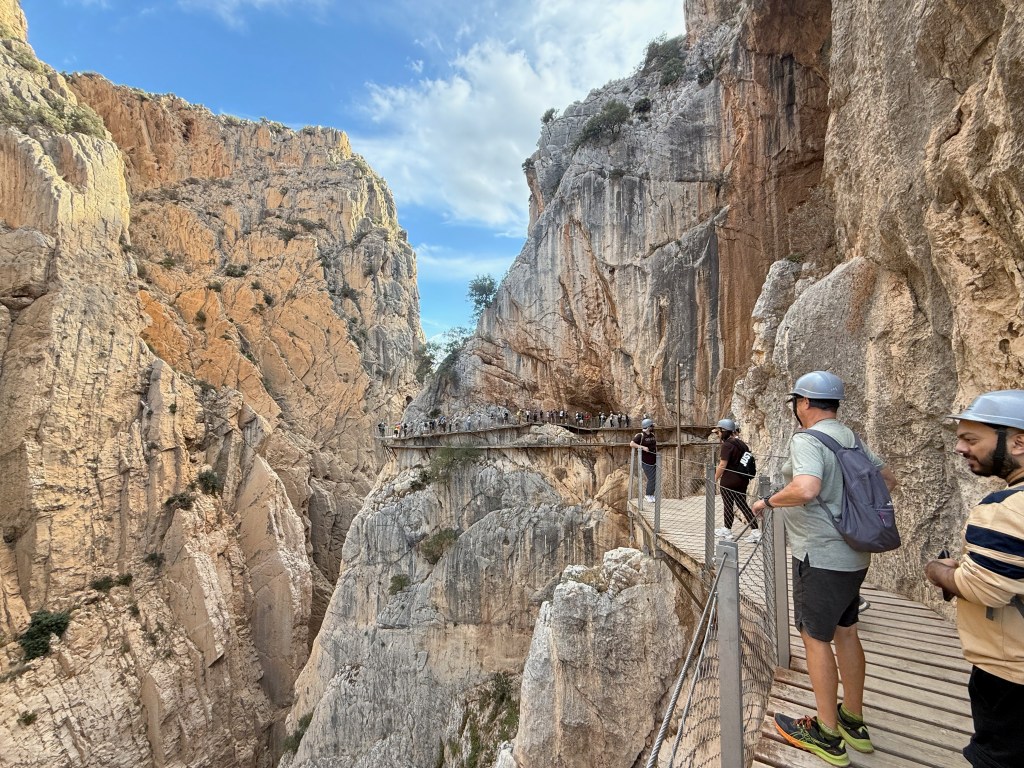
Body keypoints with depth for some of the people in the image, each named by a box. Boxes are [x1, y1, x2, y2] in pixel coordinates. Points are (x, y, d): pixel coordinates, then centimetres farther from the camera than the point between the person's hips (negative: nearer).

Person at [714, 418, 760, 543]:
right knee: (743, 505, 11)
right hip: (742, 480, 8)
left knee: (728, 505, 8)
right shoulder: (741, 443, 8)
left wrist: (715, 479, -8)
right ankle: (755, 532, 4)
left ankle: (727, 531, 23)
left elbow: (722, 465, -18)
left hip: (729, 481, -7)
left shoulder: (727, 444, -16)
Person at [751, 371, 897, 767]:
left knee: (816, 637, 5)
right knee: (845, 631, 19)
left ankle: (827, 735, 19)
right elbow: (889, 479, 17)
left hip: (821, 557, -9)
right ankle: (853, 722, 34)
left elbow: (806, 488, -37)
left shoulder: (807, 440, -20)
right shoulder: (852, 440, 7)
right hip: (854, 555, 9)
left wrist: (769, 501, -20)